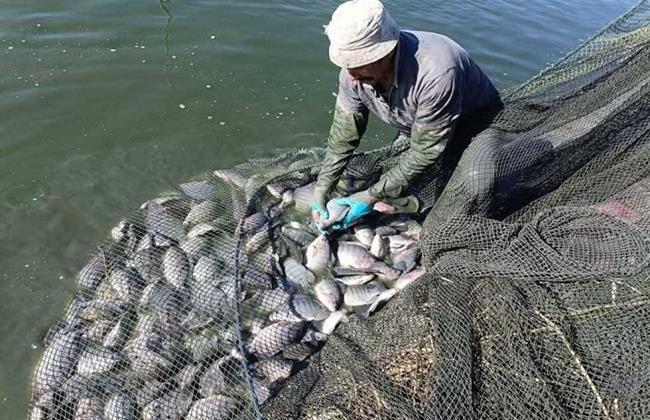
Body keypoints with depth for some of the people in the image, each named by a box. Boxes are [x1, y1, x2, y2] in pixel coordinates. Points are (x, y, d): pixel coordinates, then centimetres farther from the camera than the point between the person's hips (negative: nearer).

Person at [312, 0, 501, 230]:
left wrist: (372, 197, -30)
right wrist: (321, 191, -14)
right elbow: (342, 137, -10)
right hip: (415, 133, 6)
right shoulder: (355, 69, -21)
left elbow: (425, 152, -32)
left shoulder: (435, 71, -41)